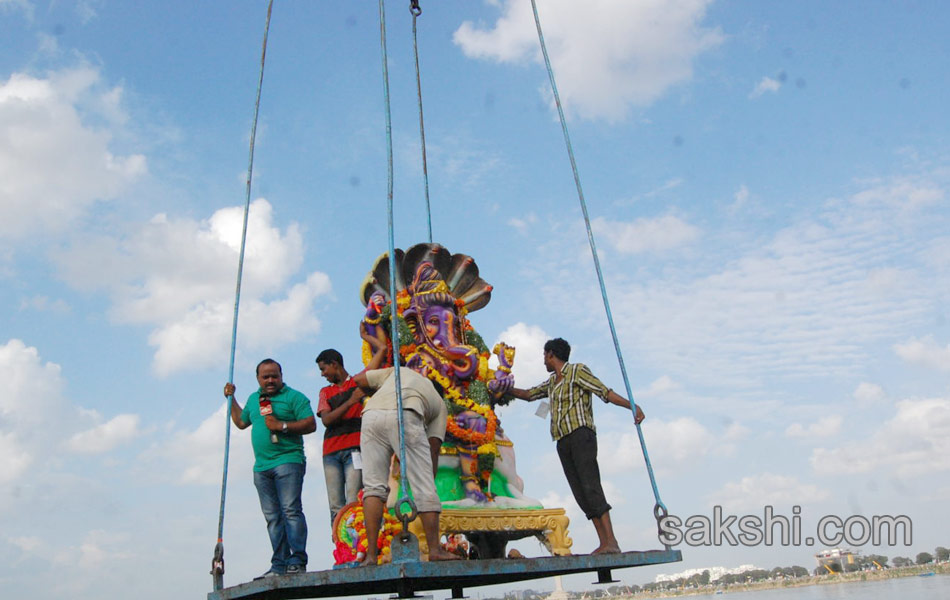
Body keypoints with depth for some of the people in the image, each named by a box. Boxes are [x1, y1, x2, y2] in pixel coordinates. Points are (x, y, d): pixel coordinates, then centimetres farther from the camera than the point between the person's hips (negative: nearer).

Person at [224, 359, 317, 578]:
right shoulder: (253, 399, 21)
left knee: (291, 510, -14)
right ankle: (280, 564, 7)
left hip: (288, 460, -6)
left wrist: (282, 426, -14)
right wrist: (231, 398, 31)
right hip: (262, 467, 6)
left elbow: (310, 424, -8)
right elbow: (241, 422, 36)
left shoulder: (294, 397, 1)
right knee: (273, 517, 5)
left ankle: (297, 561, -13)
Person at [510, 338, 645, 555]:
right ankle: (604, 543, -5)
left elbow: (605, 392, -7)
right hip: (563, 442, 7)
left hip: (581, 435, -7)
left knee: (590, 487, -19)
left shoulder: (577, 370, 2)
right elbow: (528, 394, 37)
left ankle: (611, 541, -24)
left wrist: (631, 405, -19)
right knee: (580, 494, -3)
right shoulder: (552, 382, 25)